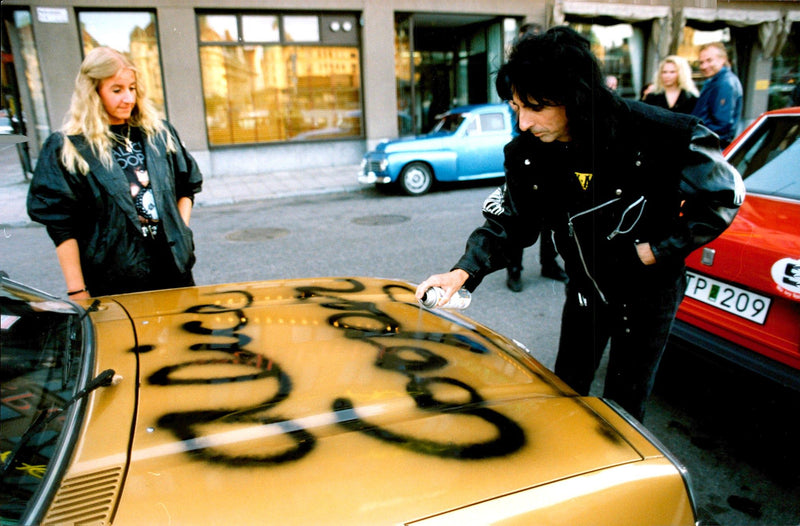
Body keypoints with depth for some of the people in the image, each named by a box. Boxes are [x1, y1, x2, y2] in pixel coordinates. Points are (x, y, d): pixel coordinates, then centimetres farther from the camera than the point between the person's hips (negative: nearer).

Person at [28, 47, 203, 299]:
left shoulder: (159, 133, 6)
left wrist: (179, 230, 2)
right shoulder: (65, 148, -5)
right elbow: (61, 227, -6)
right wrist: (77, 292, -8)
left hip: (173, 268, 4)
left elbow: (188, 186, 15)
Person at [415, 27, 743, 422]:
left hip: (649, 289, -3)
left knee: (624, 401, 10)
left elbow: (723, 196, -15)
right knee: (566, 388, 17)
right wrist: (465, 272, -24)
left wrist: (653, 251, -19)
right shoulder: (526, 153, -17)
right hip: (585, 287, 4)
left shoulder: (659, 136, -28)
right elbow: (510, 223, -8)